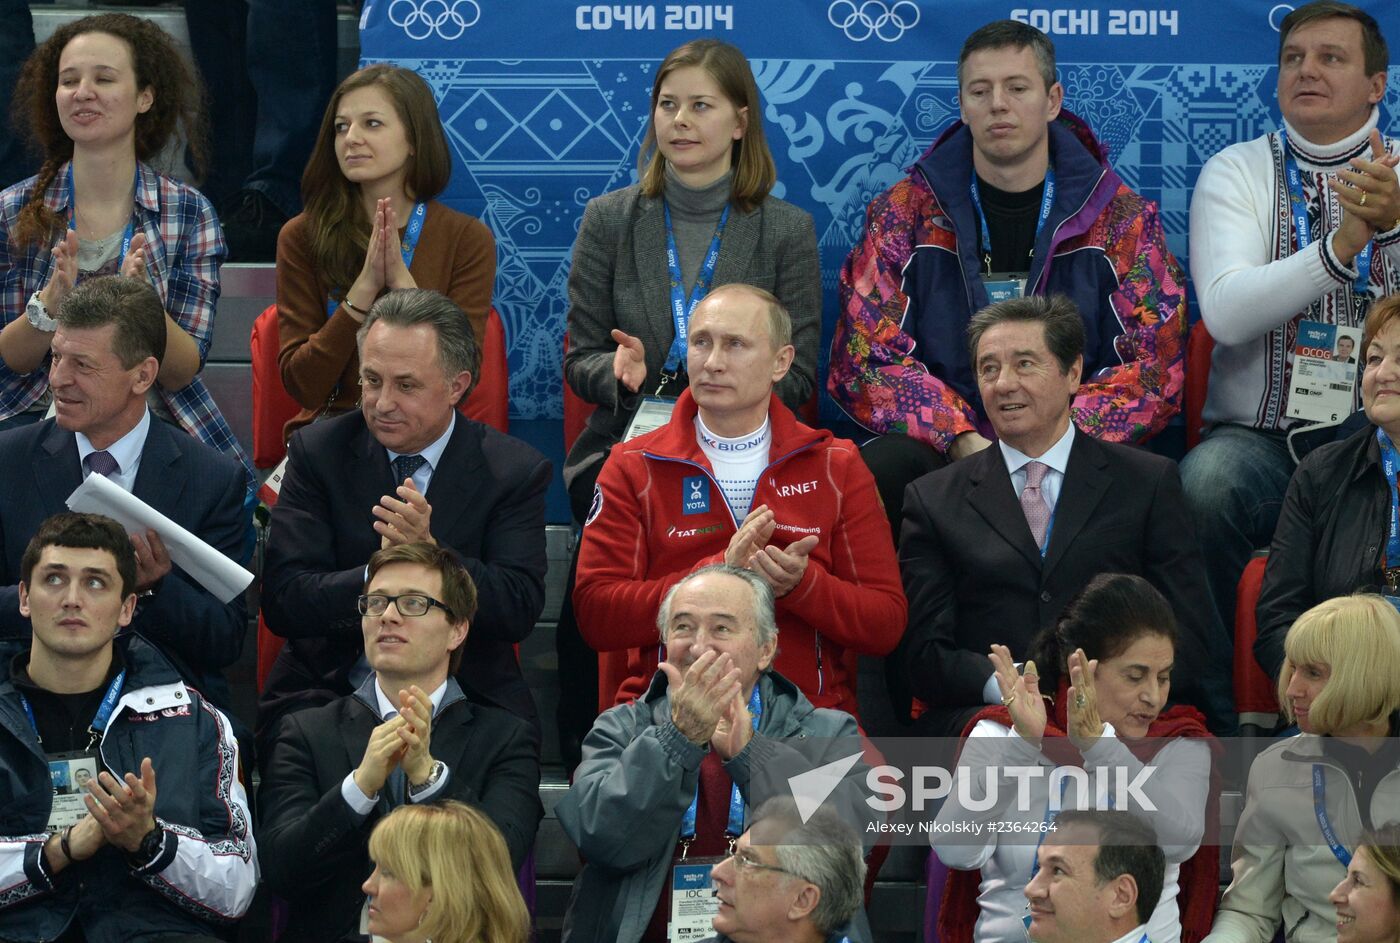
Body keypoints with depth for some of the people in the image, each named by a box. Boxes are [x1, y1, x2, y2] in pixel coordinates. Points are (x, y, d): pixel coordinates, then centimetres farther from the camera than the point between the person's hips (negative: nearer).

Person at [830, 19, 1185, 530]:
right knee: (877, 471, -34)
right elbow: (867, 356, -1)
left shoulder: (1121, 218, 6)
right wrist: (962, 441, -19)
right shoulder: (903, 214, 6)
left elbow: (1153, 363, -1)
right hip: (938, 446, 0)